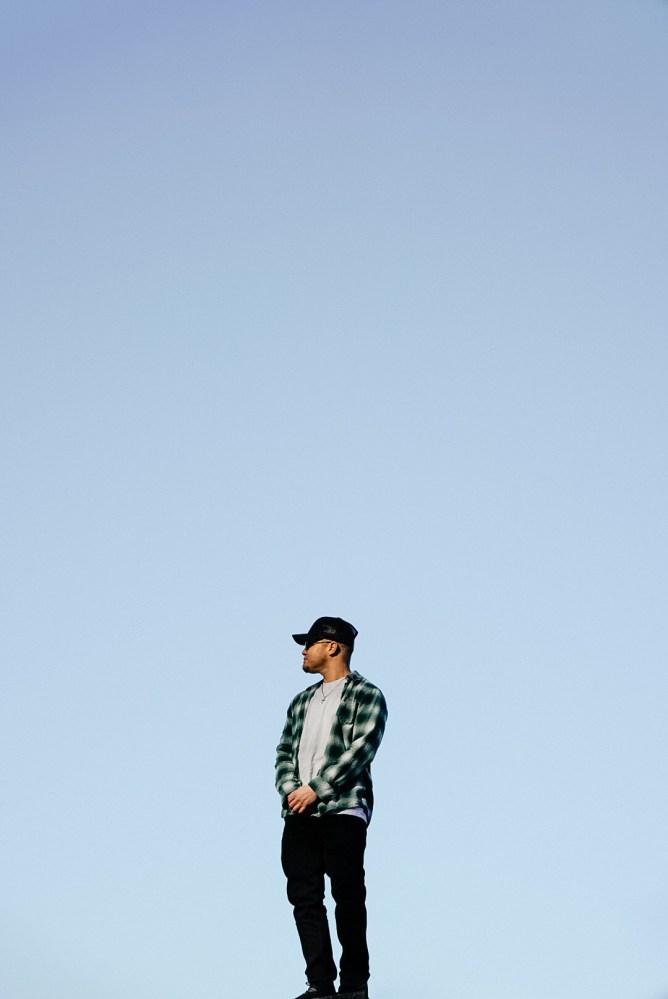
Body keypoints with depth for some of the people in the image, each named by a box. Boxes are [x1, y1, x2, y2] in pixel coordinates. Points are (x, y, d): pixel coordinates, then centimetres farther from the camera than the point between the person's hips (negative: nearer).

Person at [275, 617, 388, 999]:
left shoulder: (366, 696, 0)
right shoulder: (302, 701, 21)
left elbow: (361, 750, -11)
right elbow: (285, 750, 16)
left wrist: (315, 789, -15)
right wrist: (289, 791, -4)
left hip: (342, 812, -6)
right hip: (299, 815, 6)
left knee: (348, 897, -2)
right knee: (304, 897, 1)